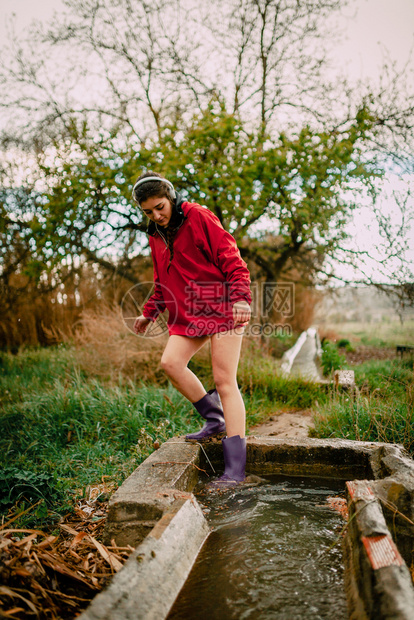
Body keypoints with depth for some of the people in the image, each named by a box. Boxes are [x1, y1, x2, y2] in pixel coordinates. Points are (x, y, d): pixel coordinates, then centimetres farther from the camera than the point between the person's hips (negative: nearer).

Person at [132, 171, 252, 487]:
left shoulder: (199, 217, -5)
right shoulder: (156, 237, 16)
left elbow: (231, 258, -10)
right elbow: (163, 283, 26)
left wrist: (240, 297, -23)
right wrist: (149, 313, 17)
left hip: (221, 308, -7)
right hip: (188, 313, 7)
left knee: (224, 380, -11)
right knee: (170, 362, -13)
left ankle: (235, 467, -8)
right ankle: (215, 419, 7)